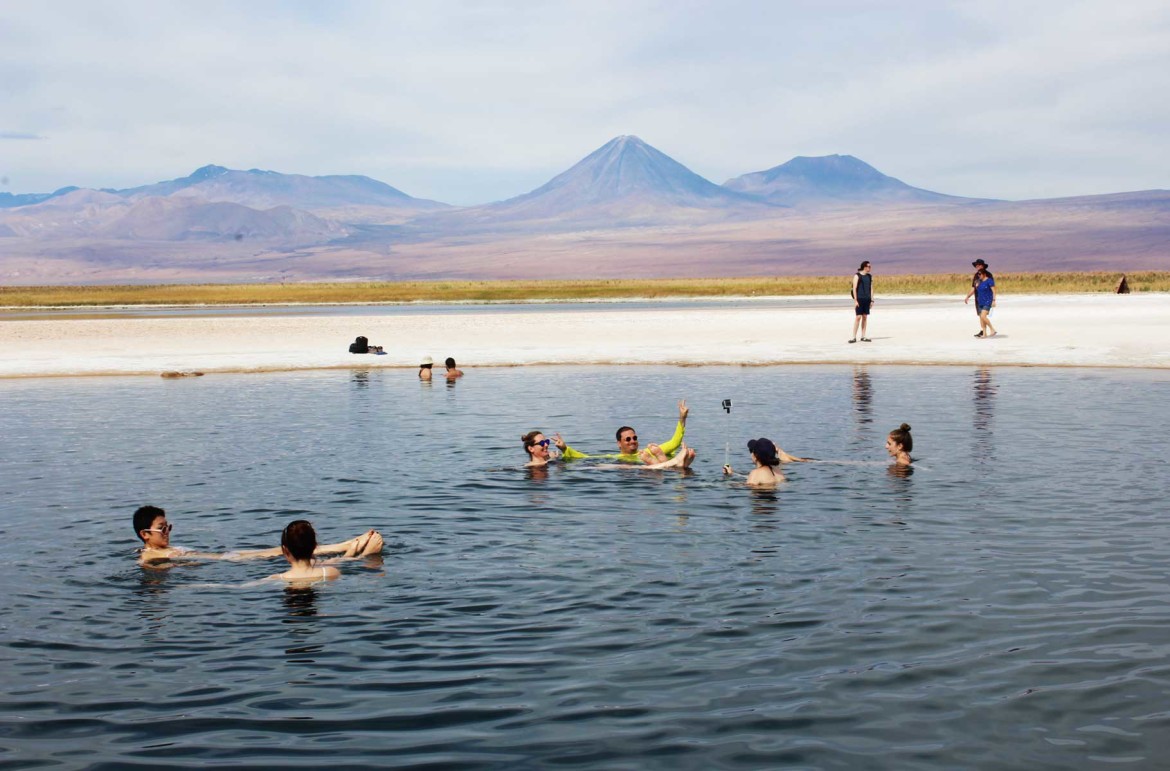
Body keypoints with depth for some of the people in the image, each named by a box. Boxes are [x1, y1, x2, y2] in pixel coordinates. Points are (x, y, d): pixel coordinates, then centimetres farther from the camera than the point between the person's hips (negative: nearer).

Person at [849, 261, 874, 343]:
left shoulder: (869, 277, 13)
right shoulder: (857, 276, -5)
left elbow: (871, 289, 15)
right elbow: (854, 288, -8)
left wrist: (872, 300, 9)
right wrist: (855, 300, -14)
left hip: (867, 299, 6)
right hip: (859, 299, -6)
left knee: (865, 317, 6)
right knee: (858, 317, -10)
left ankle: (863, 337, 11)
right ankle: (854, 337, -7)